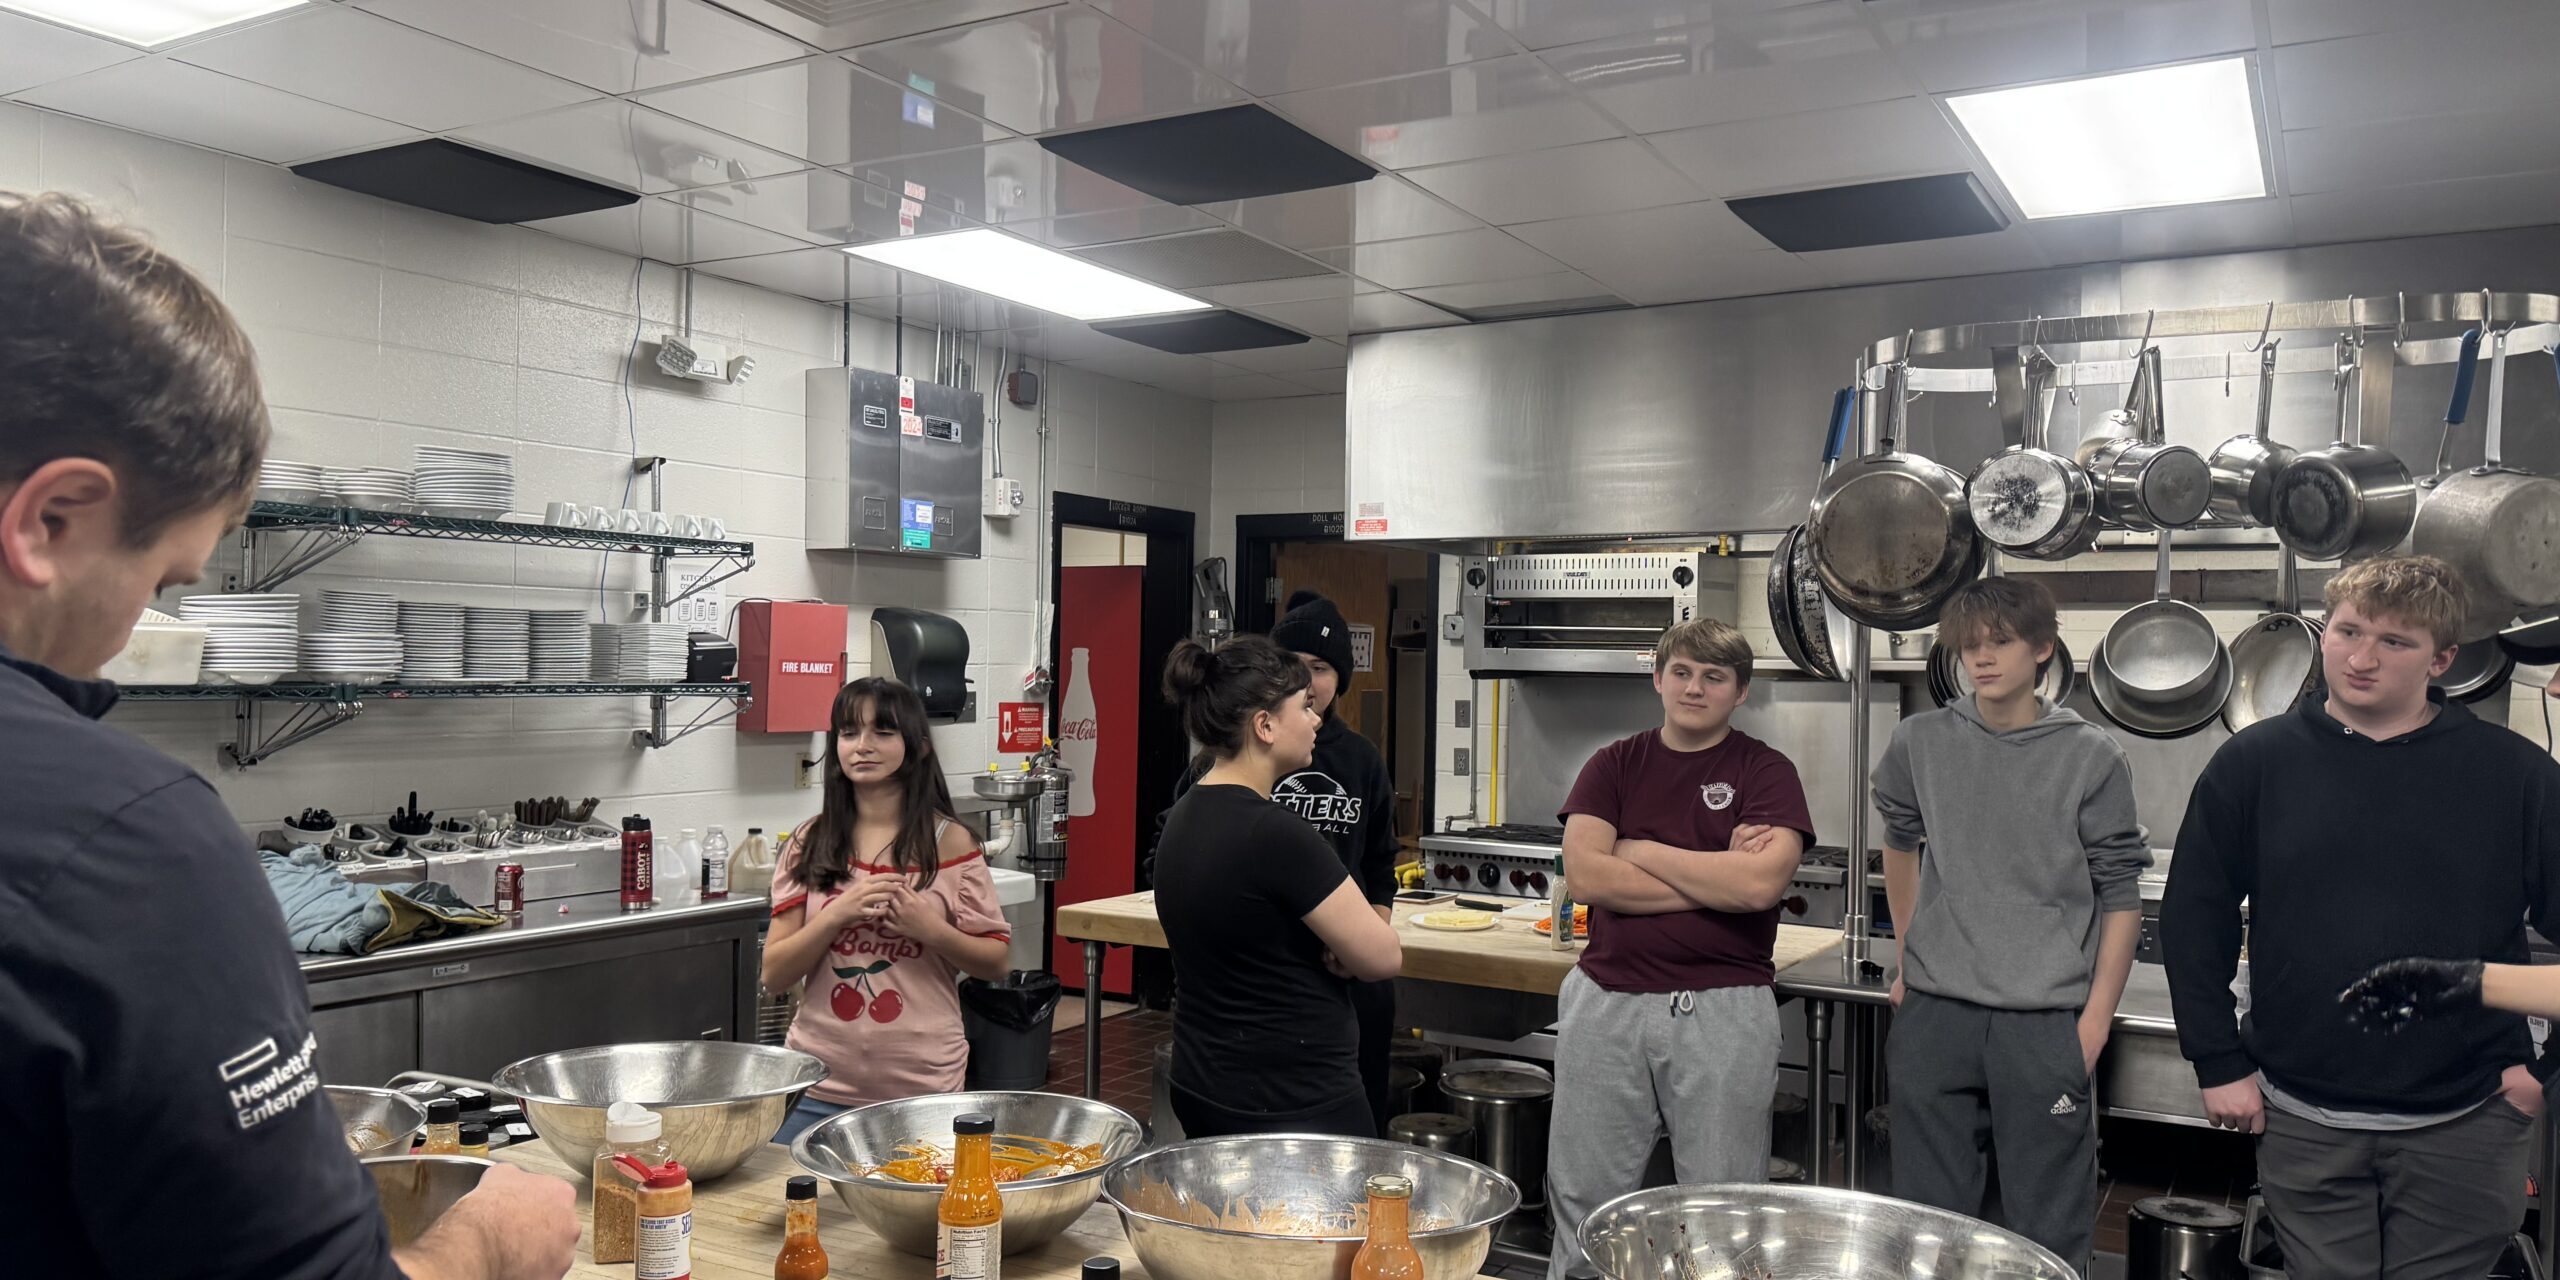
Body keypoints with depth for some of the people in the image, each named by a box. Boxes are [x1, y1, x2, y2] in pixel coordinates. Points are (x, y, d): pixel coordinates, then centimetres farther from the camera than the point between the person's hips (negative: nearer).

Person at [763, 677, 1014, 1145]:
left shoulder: (948, 842, -2)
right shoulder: (810, 843, 4)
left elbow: (996, 962, 1)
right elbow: (774, 974, 0)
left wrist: (930, 929, -16)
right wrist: (838, 913, -15)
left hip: (922, 1087, -1)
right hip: (819, 1085, 2)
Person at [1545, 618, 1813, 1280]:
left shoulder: (1765, 771, 2)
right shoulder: (1614, 765, 8)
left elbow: (1760, 883, -15)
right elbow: (1584, 874, -7)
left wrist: (1640, 851, -7)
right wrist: (1717, 877, -9)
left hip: (1724, 1008, -2)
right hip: (1607, 999, 2)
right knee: (1584, 1201, 8)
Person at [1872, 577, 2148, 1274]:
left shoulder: (2091, 757, -3)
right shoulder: (1920, 742, 3)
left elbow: (2120, 895, -1)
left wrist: (2097, 1017, -7)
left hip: (2046, 1021, -2)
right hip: (1934, 1014, 2)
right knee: (1930, 1216, 12)